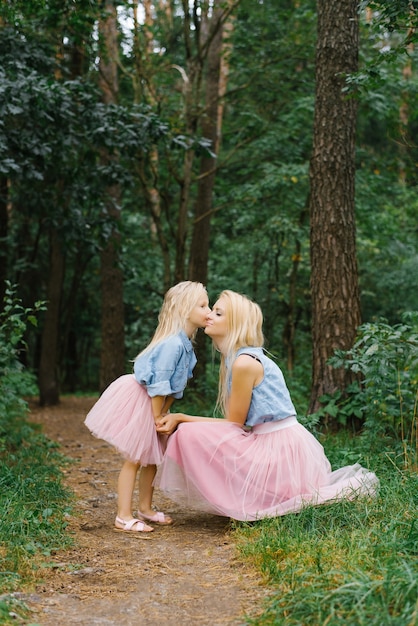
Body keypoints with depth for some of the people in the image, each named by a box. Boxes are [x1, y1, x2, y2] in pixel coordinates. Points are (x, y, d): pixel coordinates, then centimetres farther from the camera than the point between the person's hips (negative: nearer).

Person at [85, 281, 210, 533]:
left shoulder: (185, 343, 3)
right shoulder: (173, 344, -27)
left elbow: (176, 386, 7)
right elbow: (158, 385, -26)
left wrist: (163, 414, 3)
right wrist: (157, 417, -17)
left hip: (153, 403, 10)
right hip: (138, 400, -10)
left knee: (152, 458, 17)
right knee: (134, 460, -3)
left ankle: (146, 508, 30)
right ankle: (124, 517, 4)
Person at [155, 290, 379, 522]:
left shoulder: (245, 363, -17)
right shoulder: (233, 358, 10)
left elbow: (234, 424, -10)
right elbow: (237, 422, 8)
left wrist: (181, 418, -7)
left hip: (279, 447, -9)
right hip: (267, 442, 9)